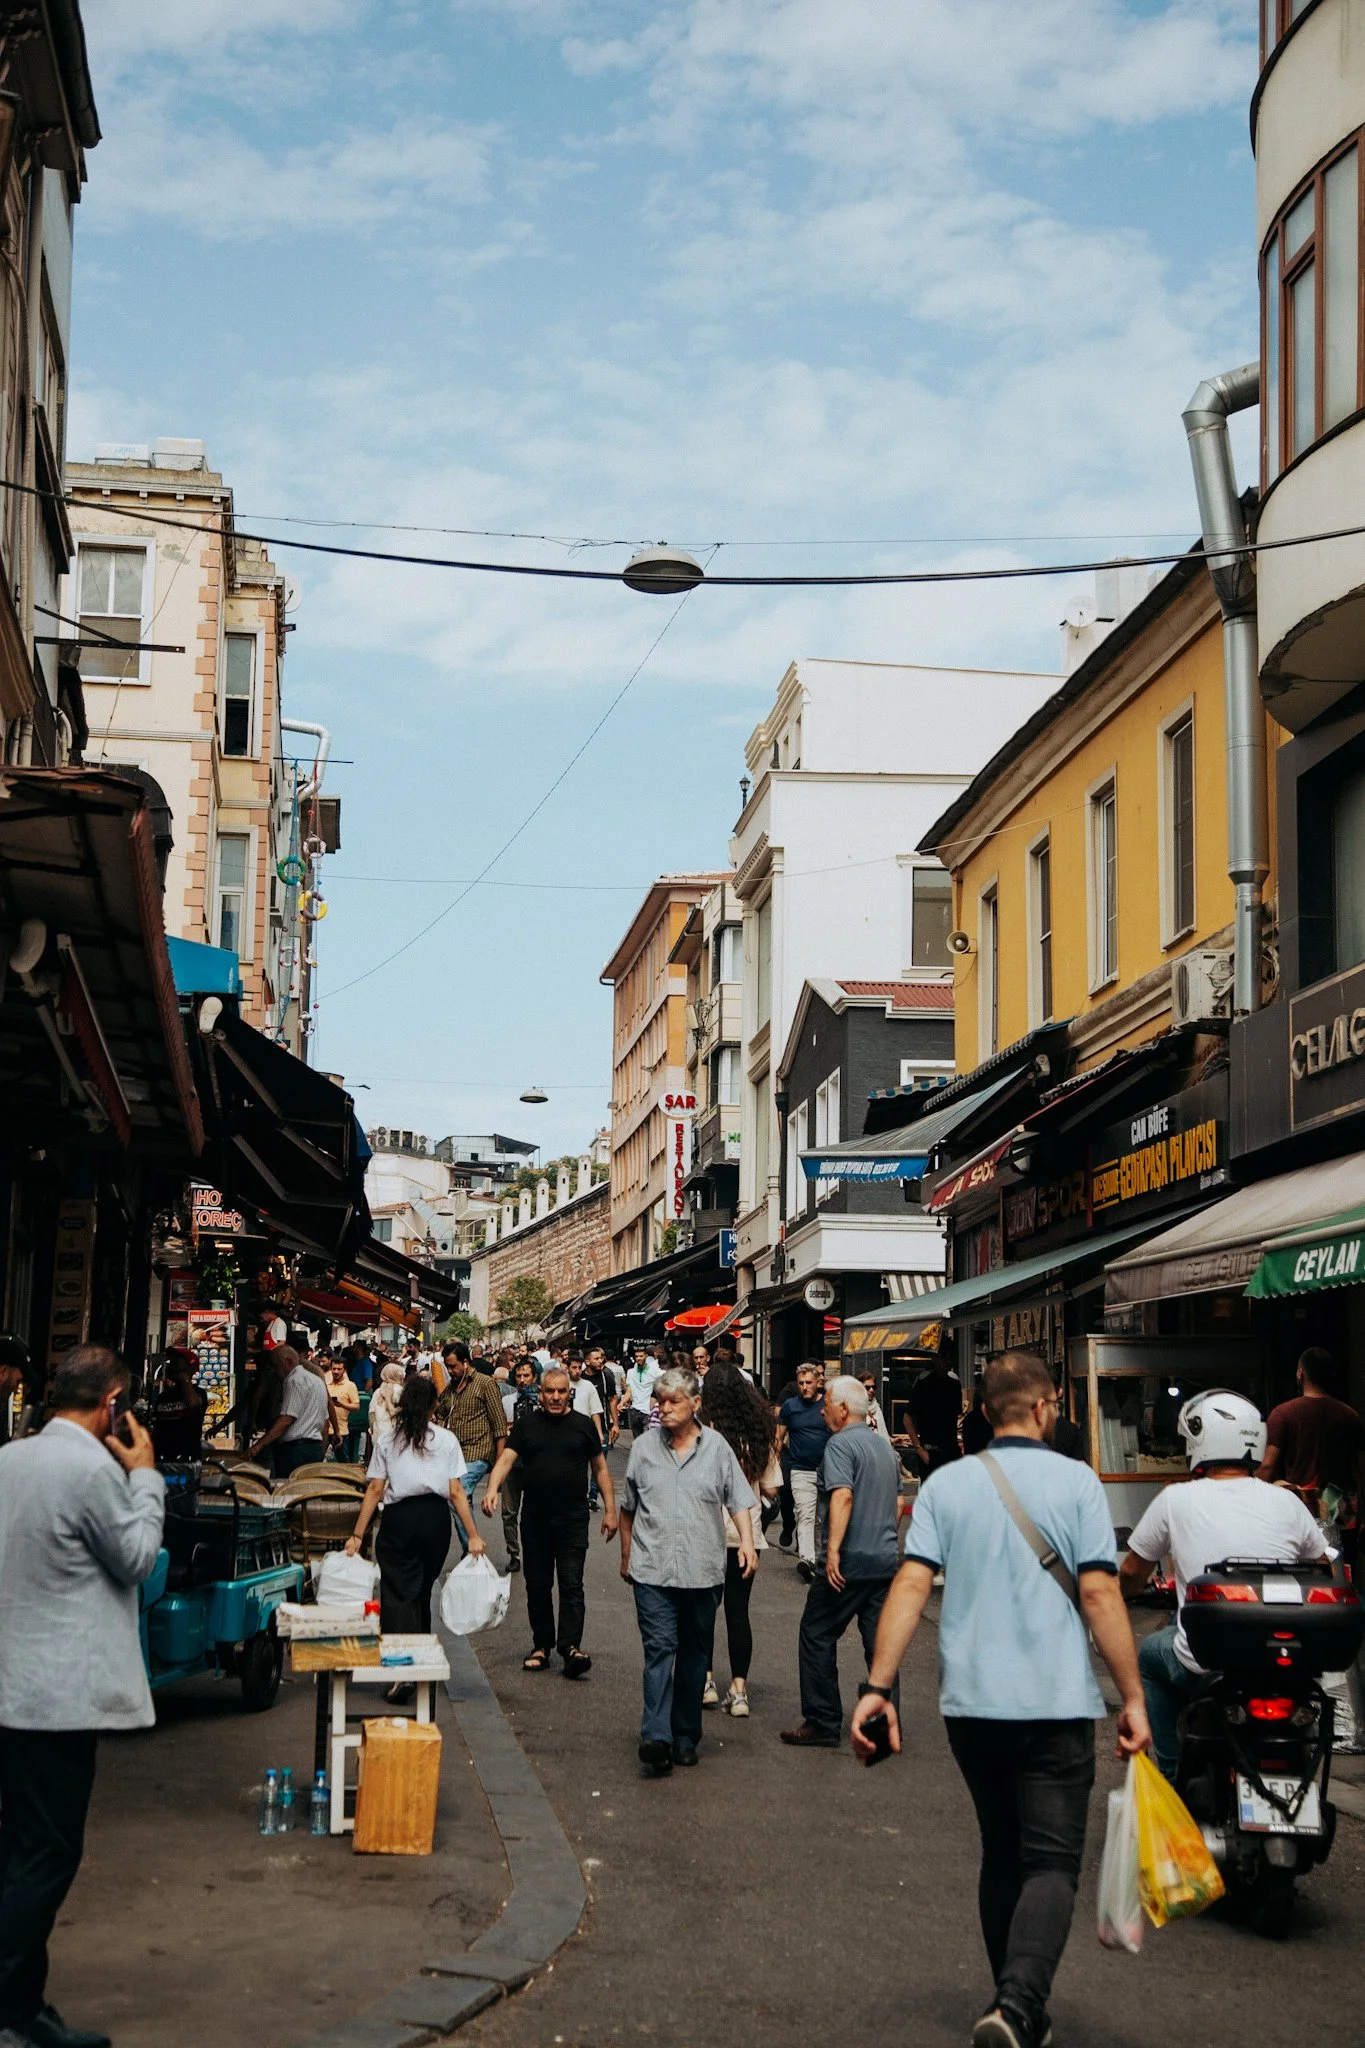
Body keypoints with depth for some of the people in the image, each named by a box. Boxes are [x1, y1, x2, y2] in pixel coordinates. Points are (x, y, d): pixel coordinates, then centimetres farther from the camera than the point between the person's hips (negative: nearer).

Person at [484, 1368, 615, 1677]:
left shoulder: (584, 1425, 6)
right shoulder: (526, 1425, 7)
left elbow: (601, 1468, 11)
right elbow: (506, 1458, -4)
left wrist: (610, 1510, 5)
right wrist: (492, 1489, -22)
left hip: (573, 1520, -2)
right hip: (535, 1518, 2)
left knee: (571, 1584, -10)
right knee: (537, 1586, 8)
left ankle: (570, 1646, -14)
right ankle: (542, 1646, 18)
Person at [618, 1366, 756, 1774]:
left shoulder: (716, 1447, 5)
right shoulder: (644, 1447, 7)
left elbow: (739, 1500, 6)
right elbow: (628, 1508, 16)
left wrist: (747, 1540, -9)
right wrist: (626, 1556, 18)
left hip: (703, 1571, 1)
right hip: (652, 1570, -1)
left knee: (694, 1656, 8)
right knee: (659, 1648, -12)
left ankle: (685, 1737, 18)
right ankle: (655, 1736, -20)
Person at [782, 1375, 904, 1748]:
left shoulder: (840, 1445, -10)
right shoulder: (885, 1447, 15)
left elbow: (842, 1495, -24)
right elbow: (898, 1502, 22)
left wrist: (833, 1551, -27)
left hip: (848, 1562, -7)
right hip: (886, 1560, 7)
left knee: (817, 1635, 4)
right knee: (880, 1641, 8)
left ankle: (823, 1724, 6)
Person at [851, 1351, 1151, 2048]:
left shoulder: (945, 1483, 4)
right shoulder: (1076, 1482, -4)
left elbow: (910, 1585, -5)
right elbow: (1099, 1594, -9)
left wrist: (878, 1685, -5)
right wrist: (1132, 1697, -3)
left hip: (970, 1702, 4)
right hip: (1056, 1703, -4)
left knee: (1001, 1855, 19)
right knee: (1050, 1863, -3)